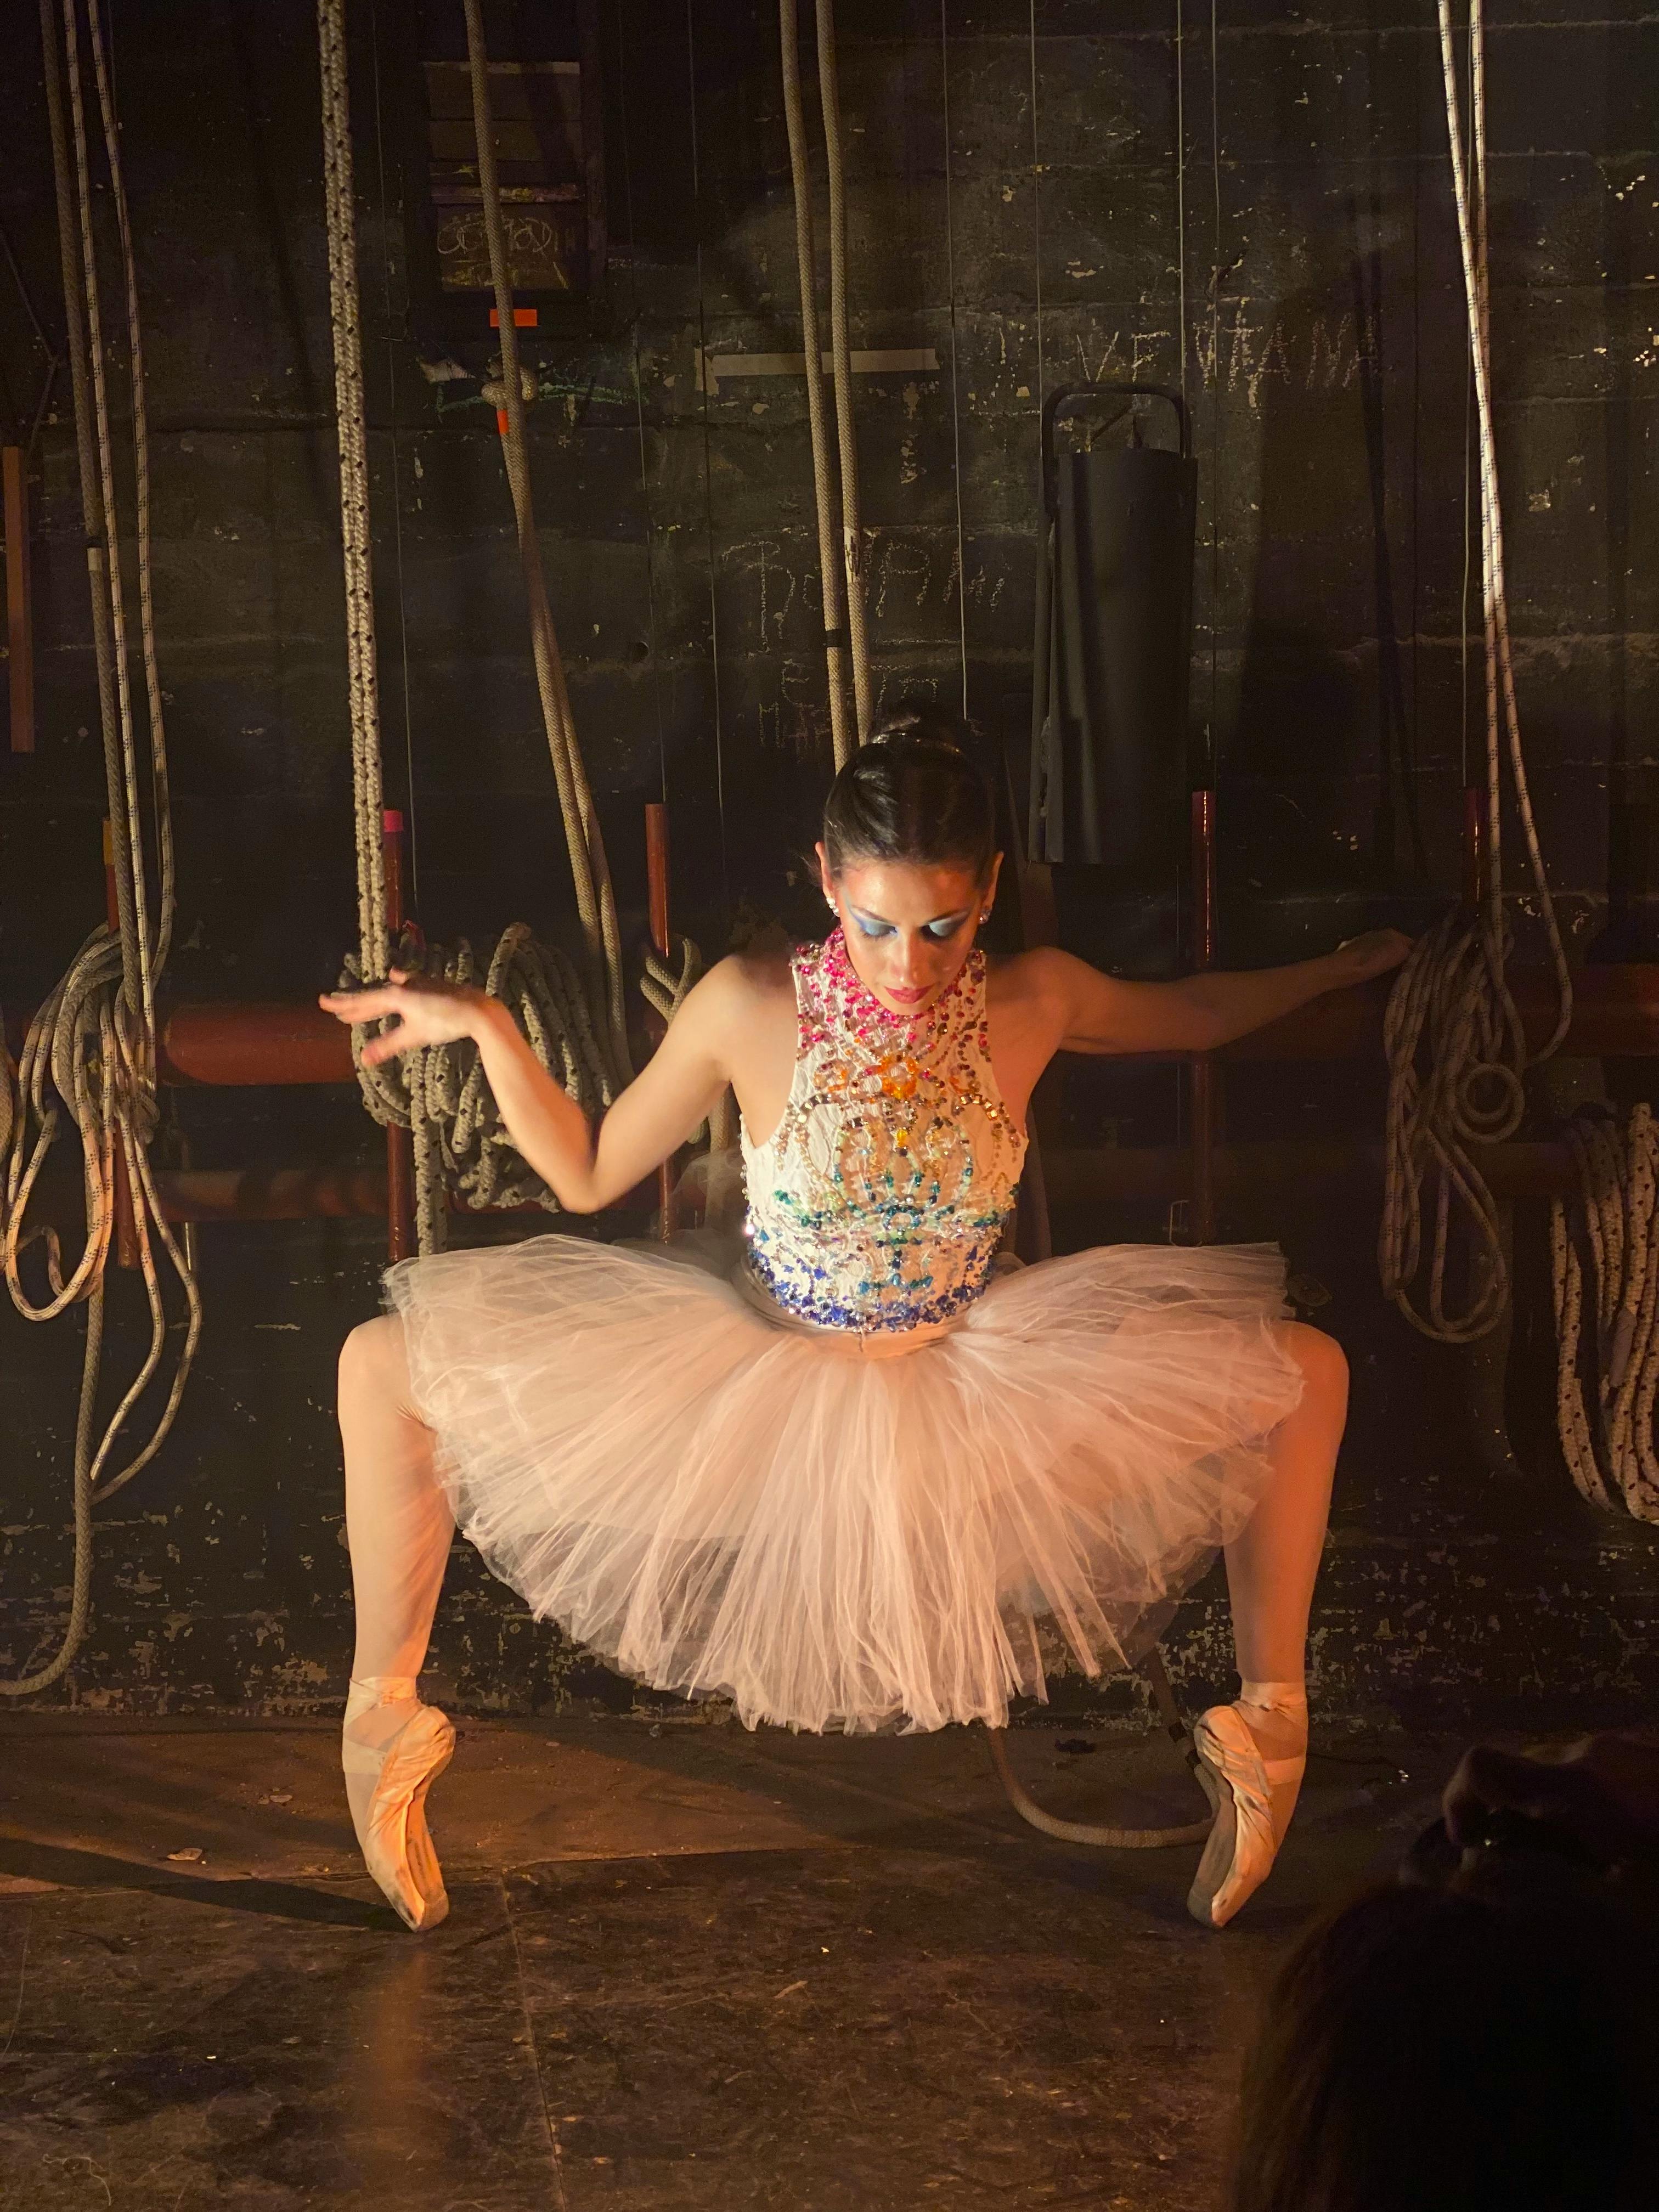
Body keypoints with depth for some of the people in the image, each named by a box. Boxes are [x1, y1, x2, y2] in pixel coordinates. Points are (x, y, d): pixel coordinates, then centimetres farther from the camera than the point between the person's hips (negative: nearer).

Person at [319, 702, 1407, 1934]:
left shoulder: (1034, 1003, -12)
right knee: (385, 1371, -12)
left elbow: (1196, 1015, 12)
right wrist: (490, 1033, -18)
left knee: (1307, 1371, -9)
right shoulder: (752, 1010, -17)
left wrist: (1347, 965, 15)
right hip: (756, 1369, -1)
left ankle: (1270, 1724, 3)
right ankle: (384, 1721, 6)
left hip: (973, 1389, 1)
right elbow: (588, 1176, -5)